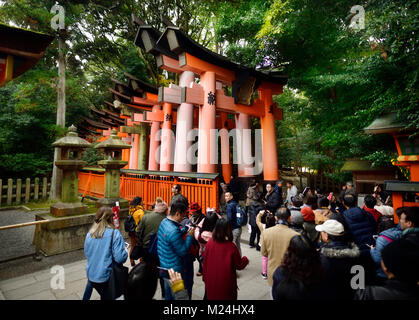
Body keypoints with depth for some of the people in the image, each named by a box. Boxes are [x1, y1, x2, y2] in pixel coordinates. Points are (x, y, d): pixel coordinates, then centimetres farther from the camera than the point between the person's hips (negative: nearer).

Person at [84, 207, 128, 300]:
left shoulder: (89, 234, -2)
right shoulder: (114, 233, -21)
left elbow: (87, 254, 12)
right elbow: (120, 258, -23)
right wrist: (125, 250, -3)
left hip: (91, 276, 6)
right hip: (107, 277, -5)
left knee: (104, 296, 25)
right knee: (108, 297, 16)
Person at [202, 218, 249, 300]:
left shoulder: (209, 243, -14)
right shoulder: (231, 247, -23)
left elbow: (205, 262, -3)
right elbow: (239, 266, -11)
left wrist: (205, 278, 12)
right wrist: (245, 260, 10)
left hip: (211, 282, 3)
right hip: (226, 283, -3)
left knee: (212, 296, 23)